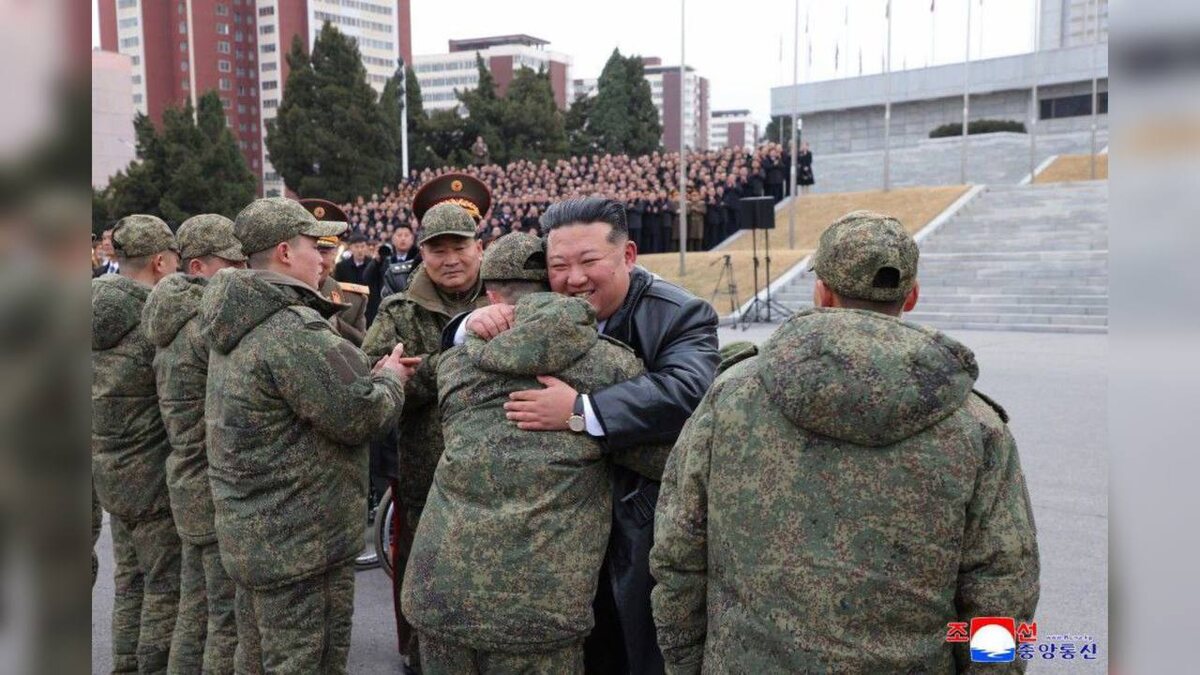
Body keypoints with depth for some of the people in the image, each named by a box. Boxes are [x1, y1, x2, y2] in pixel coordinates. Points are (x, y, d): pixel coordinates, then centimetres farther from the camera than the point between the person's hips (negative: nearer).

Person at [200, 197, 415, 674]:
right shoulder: (291, 328, -23)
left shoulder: (240, 322, 10)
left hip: (250, 529, 10)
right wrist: (390, 377, -3)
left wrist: (373, 373, 4)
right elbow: (360, 414, -21)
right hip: (301, 541, -10)